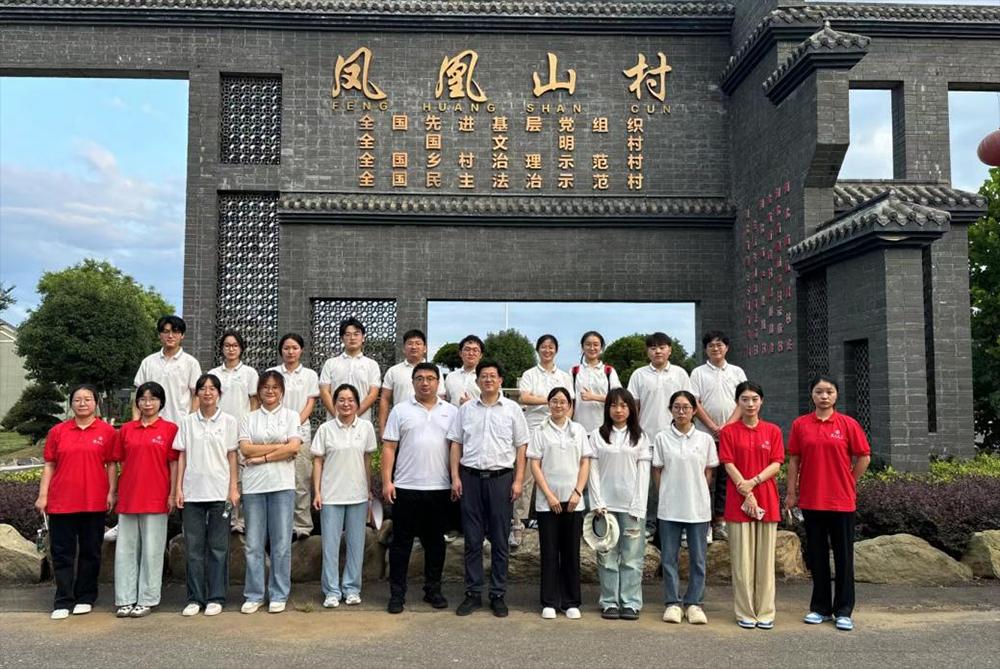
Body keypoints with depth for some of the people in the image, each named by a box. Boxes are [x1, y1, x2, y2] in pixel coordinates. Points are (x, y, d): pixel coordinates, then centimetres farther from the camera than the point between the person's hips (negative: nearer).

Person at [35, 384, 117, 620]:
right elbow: (49, 465, 7)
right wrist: (42, 495, 2)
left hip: (94, 502, -1)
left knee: (90, 551, 8)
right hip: (61, 501, 1)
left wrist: (111, 492, -5)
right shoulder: (58, 431, 6)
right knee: (62, 552, 4)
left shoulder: (107, 431, 1)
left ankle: (85, 598, 20)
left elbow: (111, 464, 2)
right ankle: (63, 602, 11)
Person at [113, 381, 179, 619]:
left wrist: (173, 494, -6)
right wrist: (113, 492, 8)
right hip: (128, 497, 4)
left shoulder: (170, 429, -1)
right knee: (126, 548, 8)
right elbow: (120, 462, 12)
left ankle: (146, 600, 12)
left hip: (156, 498, -4)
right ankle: (125, 600, 16)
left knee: (152, 549, 3)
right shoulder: (126, 429, 9)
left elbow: (174, 464, -1)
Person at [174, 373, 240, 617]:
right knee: (193, 547, 5)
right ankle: (195, 598, 15)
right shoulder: (188, 422, 7)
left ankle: (216, 597, 12)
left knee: (218, 547, 3)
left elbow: (232, 457, 3)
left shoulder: (228, 422, 3)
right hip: (192, 492, 2)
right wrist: (178, 488, 1)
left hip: (219, 492, -1)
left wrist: (233, 488, -4)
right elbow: (182, 457, 7)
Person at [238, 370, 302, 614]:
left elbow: (294, 448, -6)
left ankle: (279, 595, 11)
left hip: (282, 485, -1)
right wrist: (280, 446, -7)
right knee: (253, 544, 4)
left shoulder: (292, 416, 8)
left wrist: (262, 456, -8)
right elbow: (245, 449, -3)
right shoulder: (249, 419, 12)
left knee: (281, 543, 1)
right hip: (253, 486, 1)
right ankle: (254, 595, 14)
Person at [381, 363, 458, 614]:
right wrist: (387, 481, -7)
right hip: (405, 488, -1)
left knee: (435, 541, 11)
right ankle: (397, 593, 13)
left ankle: (433, 590, 23)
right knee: (401, 541, 4)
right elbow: (389, 448, 0)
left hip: (440, 488, 2)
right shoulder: (400, 410, 3)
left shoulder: (451, 411, 7)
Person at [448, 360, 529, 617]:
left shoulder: (513, 409, 4)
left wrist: (518, 480, -5)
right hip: (470, 477, 1)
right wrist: (455, 477, -1)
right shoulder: (466, 409, 8)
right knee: (472, 540, 6)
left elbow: (521, 447, 3)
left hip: (501, 478, -1)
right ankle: (473, 593, 16)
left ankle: (498, 595, 14)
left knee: (500, 540, 5)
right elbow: (456, 443, 8)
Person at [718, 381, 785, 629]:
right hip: (738, 500, -1)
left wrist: (753, 482, -13)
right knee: (742, 558, 1)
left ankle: (765, 612, 13)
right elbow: (729, 465, -3)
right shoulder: (729, 431, 3)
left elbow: (776, 464, 1)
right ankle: (745, 613, 8)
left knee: (765, 558, 4)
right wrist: (746, 494, -12)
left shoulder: (773, 431, 8)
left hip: (767, 499, 2)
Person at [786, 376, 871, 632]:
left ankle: (843, 611, 16)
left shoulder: (848, 424, -2)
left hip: (842, 500, -1)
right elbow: (794, 460, 5)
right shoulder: (800, 425, 2)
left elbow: (864, 457, 3)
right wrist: (791, 492, 4)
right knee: (817, 555, 10)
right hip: (811, 500, 2)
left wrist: (848, 484, 4)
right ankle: (820, 607, 22)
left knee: (843, 555, 5)